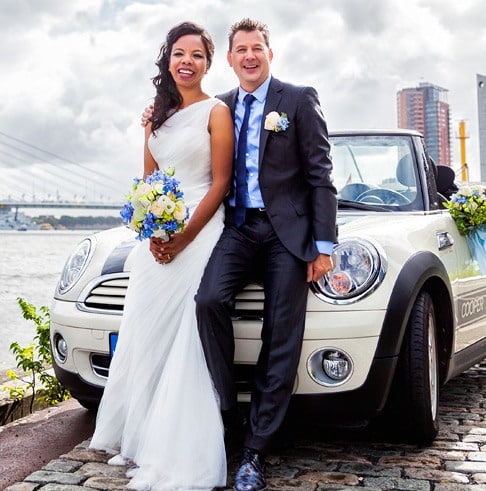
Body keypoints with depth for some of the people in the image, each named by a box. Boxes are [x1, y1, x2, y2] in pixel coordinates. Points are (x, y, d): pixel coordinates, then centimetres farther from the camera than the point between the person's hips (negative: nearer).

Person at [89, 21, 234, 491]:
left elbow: (220, 183, -8)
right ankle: (140, 439, 20)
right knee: (144, 337, 7)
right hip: (156, 237, 6)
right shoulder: (157, 115, 16)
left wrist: (184, 237, -16)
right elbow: (147, 181, 15)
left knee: (185, 342, -8)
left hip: (199, 233, -6)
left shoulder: (216, 111, -2)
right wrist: (152, 231, -3)